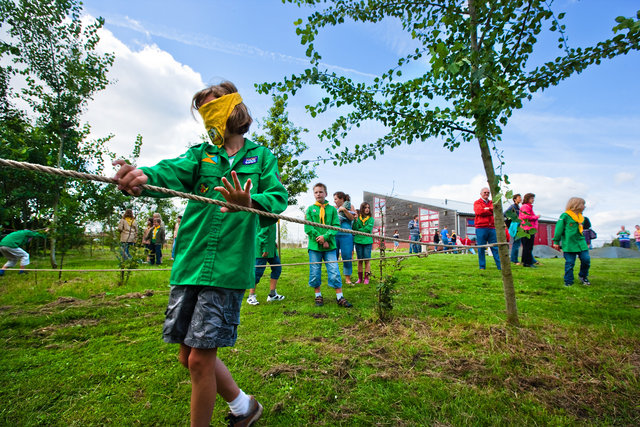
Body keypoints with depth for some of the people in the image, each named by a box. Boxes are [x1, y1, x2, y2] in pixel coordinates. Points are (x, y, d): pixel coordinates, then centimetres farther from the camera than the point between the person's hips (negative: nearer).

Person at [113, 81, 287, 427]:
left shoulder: (261, 156, 7)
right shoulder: (200, 153, 13)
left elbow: (278, 198, -7)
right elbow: (173, 171, -7)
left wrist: (250, 203, -29)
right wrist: (143, 177, -30)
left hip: (228, 268, -4)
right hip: (189, 265, 5)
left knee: (200, 359, 0)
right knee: (188, 355, 13)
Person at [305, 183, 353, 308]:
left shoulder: (332, 209, 7)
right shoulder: (310, 209, 5)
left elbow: (336, 226, 0)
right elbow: (308, 228, -2)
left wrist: (326, 236, -16)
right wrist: (321, 240, -11)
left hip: (330, 246, 0)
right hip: (314, 246, 0)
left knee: (334, 271, -1)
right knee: (315, 273, 6)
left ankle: (340, 297, 9)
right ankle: (318, 296, 23)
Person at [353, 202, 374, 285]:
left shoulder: (371, 219, 4)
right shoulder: (358, 218, 6)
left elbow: (368, 229, -8)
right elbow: (354, 229, -3)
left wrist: (359, 230, -6)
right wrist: (355, 220, -15)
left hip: (367, 241, -1)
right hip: (358, 241, 1)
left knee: (367, 260, 0)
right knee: (359, 260, 7)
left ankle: (366, 278, 8)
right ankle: (360, 278, 15)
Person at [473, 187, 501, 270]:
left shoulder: (492, 203, 20)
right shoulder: (477, 203, 7)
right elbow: (479, 211, -11)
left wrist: (487, 209, -7)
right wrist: (491, 211, -2)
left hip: (492, 228, 4)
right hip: (481, 228, -3)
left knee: (495, 247, 2)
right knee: (481, 248, -1)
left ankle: (500, 266, 5)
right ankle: (482, 266, 7)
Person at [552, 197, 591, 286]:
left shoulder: (581, 217, 14)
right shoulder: (565, 216, -8)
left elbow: (581, 230, 23)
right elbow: (559, 229, -7)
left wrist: (586, 243, 24)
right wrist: (556, 242, -6)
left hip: (581, 244, 6)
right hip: (569, 245, -6)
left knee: (586, 260, 0)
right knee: (570, 263, -3)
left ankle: (583, 276, 25)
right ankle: (568, 281, 9)